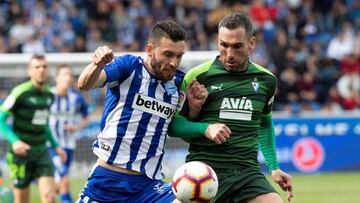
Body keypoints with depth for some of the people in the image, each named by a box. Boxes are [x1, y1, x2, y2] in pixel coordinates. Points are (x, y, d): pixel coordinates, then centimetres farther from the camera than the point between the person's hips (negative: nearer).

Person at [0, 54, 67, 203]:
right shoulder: (20, 93, -13)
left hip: (41, 153, 5)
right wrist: (14, 141, -27)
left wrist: (56, 146, 21)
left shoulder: (49, 94, 8)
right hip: (21, 153, -5)